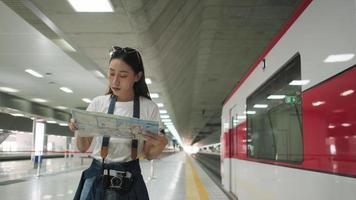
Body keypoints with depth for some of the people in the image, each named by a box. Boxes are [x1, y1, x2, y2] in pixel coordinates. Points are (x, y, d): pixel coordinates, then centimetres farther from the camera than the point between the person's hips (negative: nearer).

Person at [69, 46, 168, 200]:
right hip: (96, 178, 1)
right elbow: (83, 148, 2)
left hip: (129, 182, -1)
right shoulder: (98, 103, -2)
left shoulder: (149, 108, -7)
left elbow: (148, 155, -2)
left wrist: (159, 146, -23)